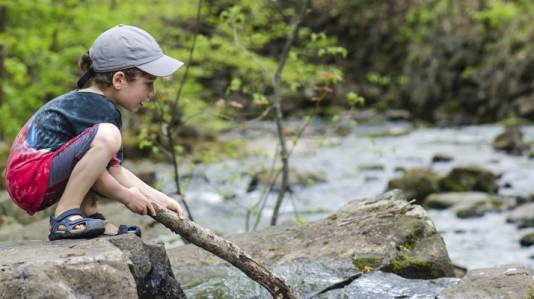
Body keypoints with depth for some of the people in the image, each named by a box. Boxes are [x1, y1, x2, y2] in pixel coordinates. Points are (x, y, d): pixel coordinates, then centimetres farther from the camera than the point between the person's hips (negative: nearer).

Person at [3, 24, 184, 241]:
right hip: (29, 179, -11)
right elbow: (95, 174, -15)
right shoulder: (98, 109, -14)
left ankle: (86, 214, 7)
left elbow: (115, 171, 19)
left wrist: (158, 198, 14)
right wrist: (127, 196, 0)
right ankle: (65, 218, -20)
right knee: (107, 135, -28)